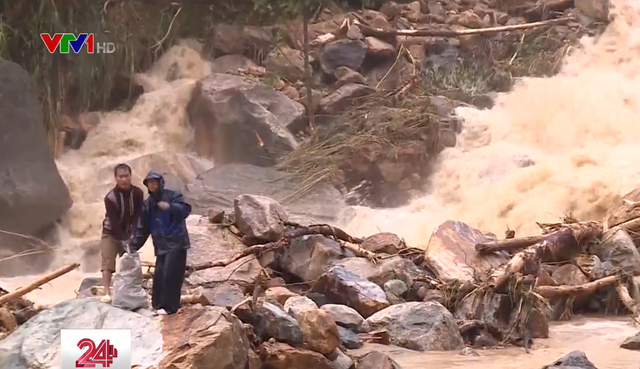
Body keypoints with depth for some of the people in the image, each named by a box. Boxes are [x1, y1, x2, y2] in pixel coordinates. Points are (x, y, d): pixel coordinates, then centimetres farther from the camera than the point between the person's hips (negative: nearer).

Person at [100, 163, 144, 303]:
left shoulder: (137, 193, -11)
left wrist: (132, 236, -21)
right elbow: (114, 223, -25)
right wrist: (124, 240, -29)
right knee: (108, 262, -15)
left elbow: (138, 216, -11)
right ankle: (107, 293, -21)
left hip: (128, 234, 4)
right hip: (111, 233, -4)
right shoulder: (111, 197, -23)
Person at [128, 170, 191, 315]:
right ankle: (159, 305, 11)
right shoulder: (147, 204, 13)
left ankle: (169, 306, -9)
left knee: (170, 274, -12)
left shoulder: (172, 195, -3)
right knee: (159, 275, 3)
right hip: (161, 245, 6)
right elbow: (142, 228, 15)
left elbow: (186, 209, -18)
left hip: (176, 242, -6)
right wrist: (134, 245, 8)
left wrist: (170, 207, -34)